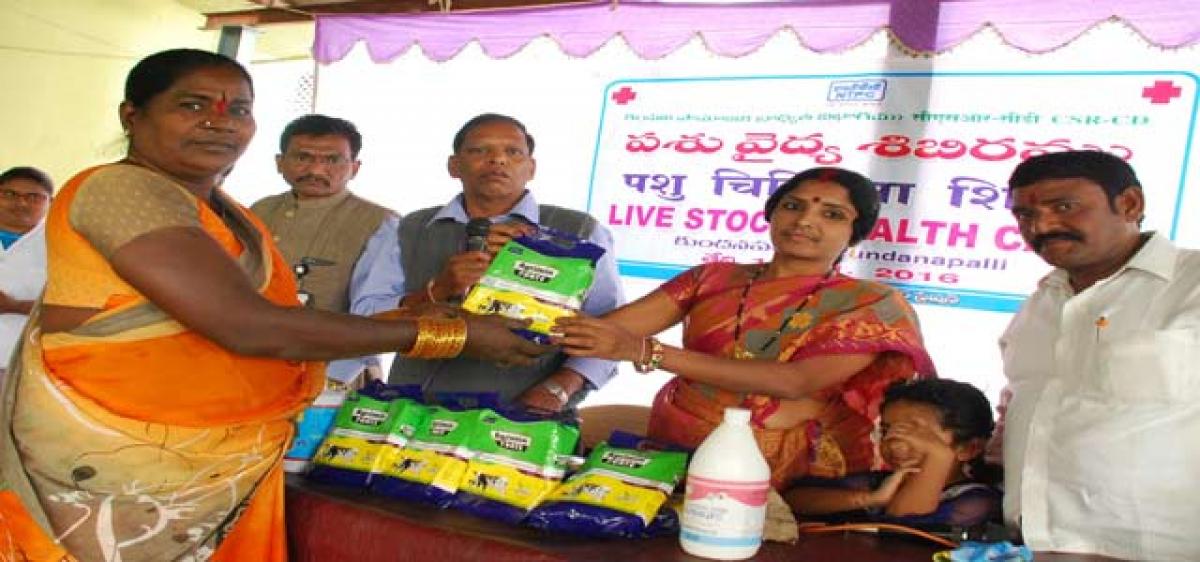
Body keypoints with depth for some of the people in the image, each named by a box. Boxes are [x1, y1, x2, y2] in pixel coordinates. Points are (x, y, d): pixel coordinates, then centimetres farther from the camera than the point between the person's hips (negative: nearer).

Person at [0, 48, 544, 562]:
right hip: (119, 456, -8)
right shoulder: (120, 189, -17)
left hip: (225, 458, 8)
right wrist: (452, 333, -20)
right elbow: (249, 327, -26)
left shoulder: (227, 213, 12)